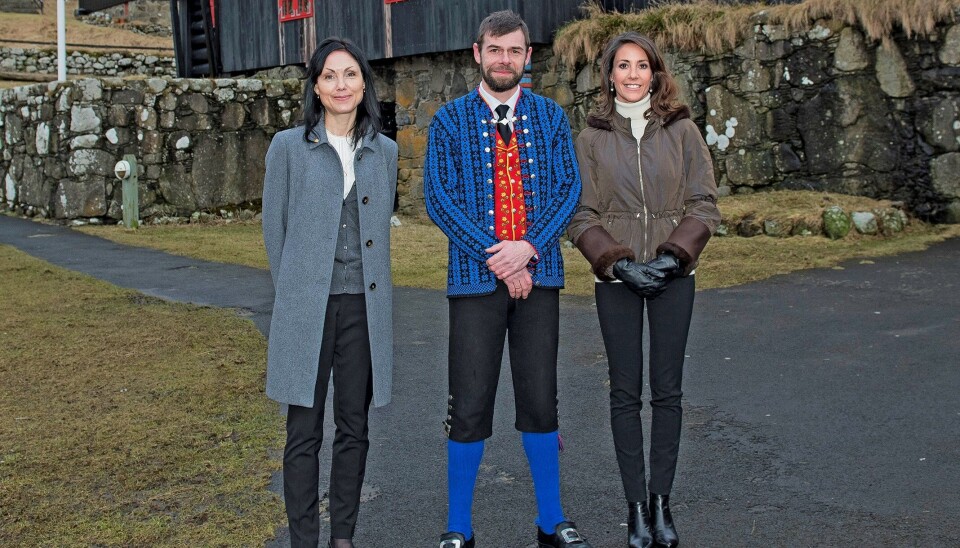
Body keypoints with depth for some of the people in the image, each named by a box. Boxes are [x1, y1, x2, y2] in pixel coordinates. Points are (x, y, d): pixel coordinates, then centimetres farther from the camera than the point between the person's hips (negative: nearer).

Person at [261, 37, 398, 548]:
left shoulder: (384, 152, 9)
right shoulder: (288, 147, 1)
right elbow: (274, 228, 5)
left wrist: (371, 286, 12)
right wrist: (293, 292, 5)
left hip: (365, 307, 3)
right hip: (307, 308, -3)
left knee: (354, 428, 9)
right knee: (304, 431, 2)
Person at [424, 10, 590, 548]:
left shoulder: (550, 116, 9)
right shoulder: (450, 120, 2)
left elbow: (569, 188, 2)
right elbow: (439, 197, -5)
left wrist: (529, 246, -14)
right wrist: (495, 258, -13)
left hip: (538, 276, 2)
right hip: (475, 279, -2)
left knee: (540, 401, 10)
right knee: (470, 406, 1)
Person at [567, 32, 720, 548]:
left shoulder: (681, 130, 3)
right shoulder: (591, 137, 3)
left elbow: (704, 204, 1)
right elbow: (582, 216, 1)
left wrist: (673, 255, -12)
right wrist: (618, 262, -11)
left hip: (674, 277, 0)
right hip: (616, 280, 0)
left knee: (667, 390, 4)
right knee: (625, 393, 3)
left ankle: (661, 501, 15)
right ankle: (636, 506, 12)